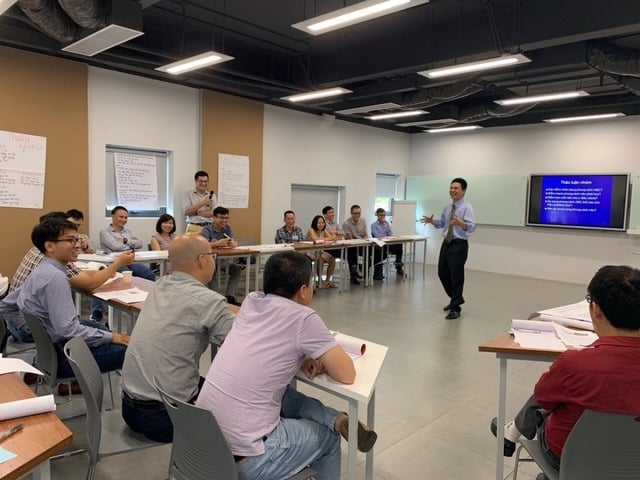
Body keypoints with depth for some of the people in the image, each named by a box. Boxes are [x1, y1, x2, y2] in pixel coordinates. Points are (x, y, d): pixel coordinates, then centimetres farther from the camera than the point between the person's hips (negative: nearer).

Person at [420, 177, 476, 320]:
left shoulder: (467, 208, -12)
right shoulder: (447, 207, 10)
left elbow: (471, 227, -24)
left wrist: (460, 223, -42)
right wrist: (432, 221, 0)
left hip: (459, 245, -8)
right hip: (446, 243, 8)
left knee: (456, 276, -2)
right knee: (442, 273, 14)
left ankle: (455, 308, 9)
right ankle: (456, 299, 35)